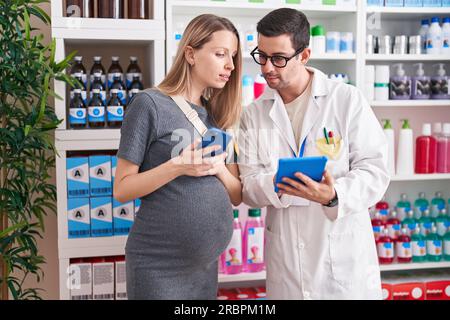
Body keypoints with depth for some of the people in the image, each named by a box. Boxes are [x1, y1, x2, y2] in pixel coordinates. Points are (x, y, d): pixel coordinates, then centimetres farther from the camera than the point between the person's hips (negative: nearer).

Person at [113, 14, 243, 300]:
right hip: (158, 265, -6)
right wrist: (177, 167, -23)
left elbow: (237, 196, 7)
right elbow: (122, 189, -10)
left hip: (206, 263, 6)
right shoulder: (150, 104, -10)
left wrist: (219, 169, -12)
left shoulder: (218, 115, 8)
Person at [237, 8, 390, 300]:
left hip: (343, 252, -2)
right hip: (285, 256, 3)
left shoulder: (347, 99, -4)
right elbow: (249, 185, 1)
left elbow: (375, 169, -7)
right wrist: (277, 185, -21)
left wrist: (334, 195, -25)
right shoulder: (254, 114, 6)